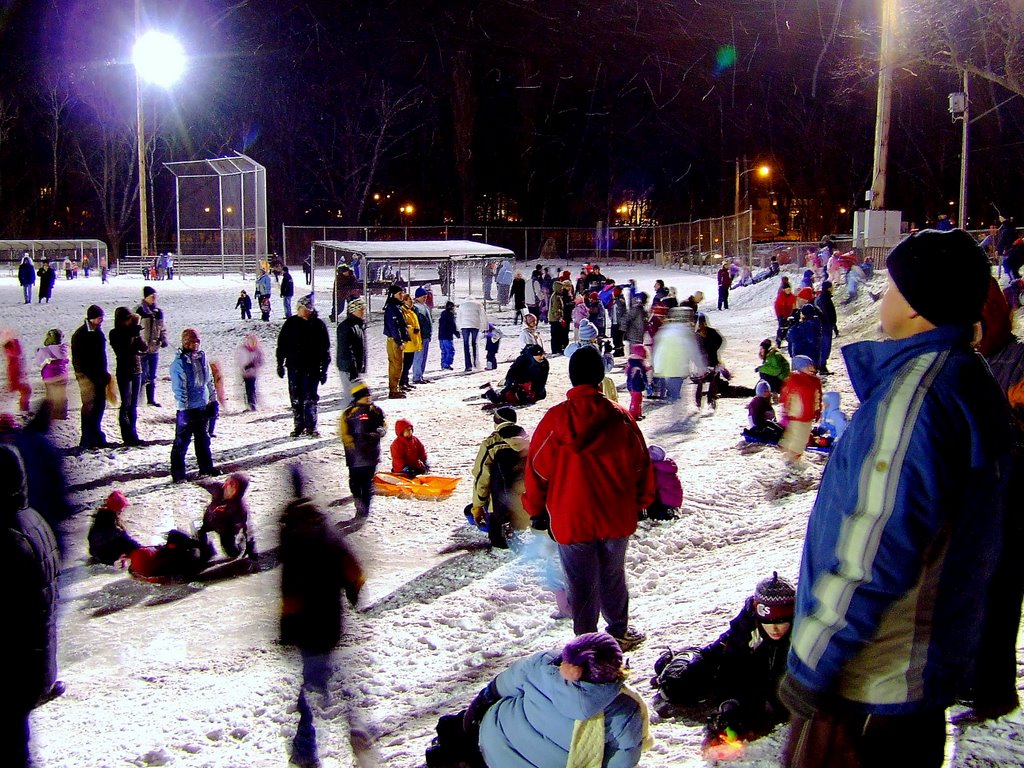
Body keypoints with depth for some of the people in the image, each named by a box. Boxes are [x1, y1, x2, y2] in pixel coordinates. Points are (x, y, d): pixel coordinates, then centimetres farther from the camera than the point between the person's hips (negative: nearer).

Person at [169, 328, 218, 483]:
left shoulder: (202, 358, 6)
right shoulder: (178, 363, -14)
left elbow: (209, 381, 15)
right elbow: (178, 388, -16)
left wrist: (212, 400, 15)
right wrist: (183, 408, -17)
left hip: (202, 406, 7)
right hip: (188, 408, -7)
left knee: (203, 439, 18)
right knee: (182, 441, 1)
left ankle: (206, 467, 30)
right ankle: (177, 472, 9)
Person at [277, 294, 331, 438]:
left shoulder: (318, 325, 1)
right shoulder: (290, 324, 4)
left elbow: (325, 349, 3)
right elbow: (281, 345, 10)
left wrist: (324, 369, 1)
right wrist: (280, 364, 6)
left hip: (312, 368, -2)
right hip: (294, 367, 2)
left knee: (310, 399, -3)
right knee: (295, 399, 7)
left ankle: (311, 427, 5)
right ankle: (298, 425, 18)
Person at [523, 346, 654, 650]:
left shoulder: (554, 419, -12)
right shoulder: (620, 417, -7)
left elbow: (537, 468, -5)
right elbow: (641, 463, 2)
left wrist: (536, 510, 7)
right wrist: (640, 502, 17)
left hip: (571, 519, -2)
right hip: (616, 518, 2)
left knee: (581, 584, 10)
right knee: (612, 576, 22)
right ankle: (619, 633, 36)